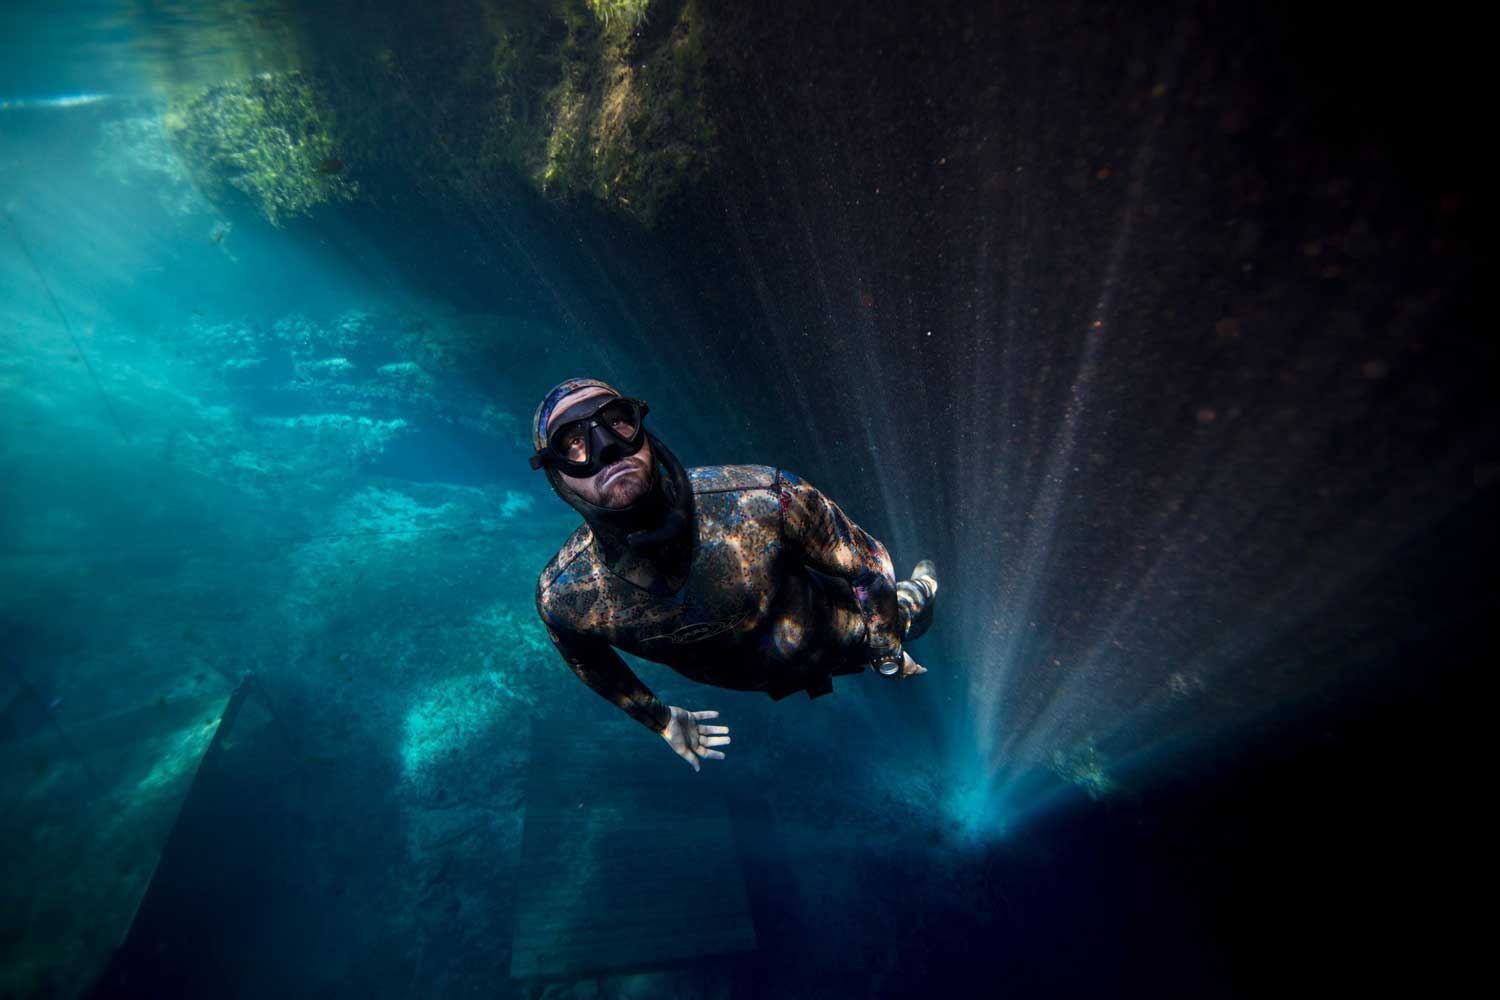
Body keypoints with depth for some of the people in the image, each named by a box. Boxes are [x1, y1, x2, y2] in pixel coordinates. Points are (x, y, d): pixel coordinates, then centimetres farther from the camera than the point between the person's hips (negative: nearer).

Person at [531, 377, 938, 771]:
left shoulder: (763, 499, -44)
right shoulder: (561, 596, -34)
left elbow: (866, 560, -23)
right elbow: (586, 659, -8)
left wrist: (888, 652, -6)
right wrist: (661, 719, 7)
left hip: (839, 638, -1)